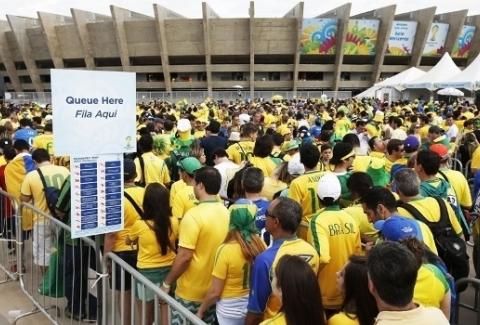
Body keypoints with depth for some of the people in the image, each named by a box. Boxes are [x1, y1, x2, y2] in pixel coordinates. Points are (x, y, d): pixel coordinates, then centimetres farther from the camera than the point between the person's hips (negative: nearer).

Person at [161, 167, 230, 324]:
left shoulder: (194, 215, -22)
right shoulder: (226, 212, 0)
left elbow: (184, 257, -23)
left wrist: (167, 283, -10)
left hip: (191, 293, -6)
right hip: (215, 290, 6)